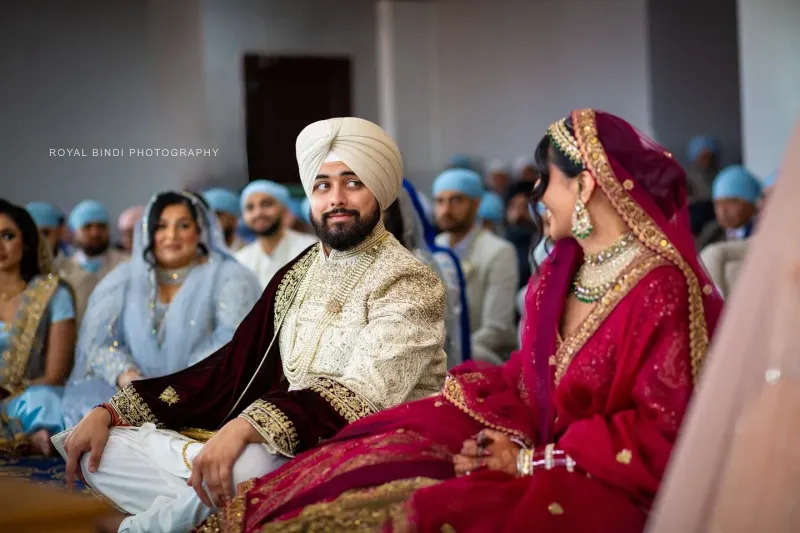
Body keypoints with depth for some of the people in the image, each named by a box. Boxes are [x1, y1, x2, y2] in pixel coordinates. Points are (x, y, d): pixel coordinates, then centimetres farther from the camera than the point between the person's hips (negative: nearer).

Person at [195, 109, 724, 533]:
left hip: (611, 483, -8)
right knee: (378, 469, -11)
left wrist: (534, 459, -16)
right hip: (535, 448, 8)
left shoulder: (664, 288, -14)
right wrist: (511, 436, -10)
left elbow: (662, 429, -16)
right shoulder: (558, 273, 11)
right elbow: (526, 381, 13)